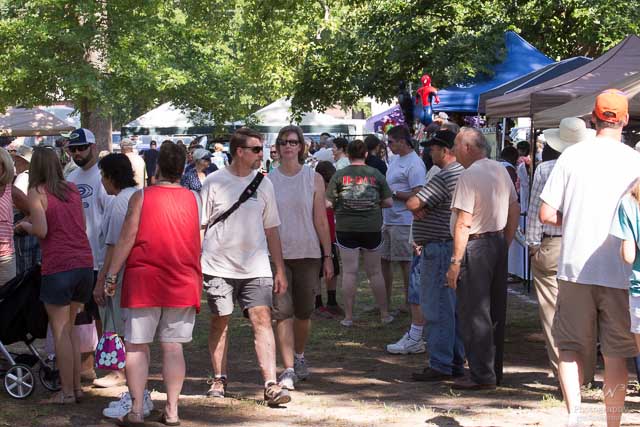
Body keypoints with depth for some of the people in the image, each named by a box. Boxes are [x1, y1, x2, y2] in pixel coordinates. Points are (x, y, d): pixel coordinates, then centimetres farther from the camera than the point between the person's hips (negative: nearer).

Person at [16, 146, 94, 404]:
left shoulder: (36, 192, -3)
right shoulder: (73, 189, 13)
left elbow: (41, 230, -12)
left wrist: (24, 226, 7)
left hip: (58, 267, -6)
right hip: (85, 264, 6)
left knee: (60, 331, 3)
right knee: (70, 328, 17)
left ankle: (67, 392, 4)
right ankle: (77, 386, 18)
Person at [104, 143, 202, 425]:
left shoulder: (141, 197, -5)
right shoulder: (193, 199, 3)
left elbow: (126, 239, -7)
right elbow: (197, 243, 10)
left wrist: (111, 275, -1)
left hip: (144, 282, -3)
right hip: (183, 283, 3)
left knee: (137, 346, 3)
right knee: (173, 346, 6)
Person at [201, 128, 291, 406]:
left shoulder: (263, 183, 8)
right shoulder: (214, 182, -1)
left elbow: (271, 229, 13)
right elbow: (199, 225, 2)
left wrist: (280, 270, 11)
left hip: (256, 268, 2)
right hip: (219, 267, -2)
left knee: (262, 319, -9)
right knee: (220, 322, 7)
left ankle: (271, 385, -14)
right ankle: (219, 380, 23)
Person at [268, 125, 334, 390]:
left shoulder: (313, 179, 3)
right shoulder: (269, 180, 3)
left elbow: (321, 220, 4)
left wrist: (328, 256, 1)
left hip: (308, 253, 1)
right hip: (277, 254, -1)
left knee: (304, 312, 9)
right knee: (282, 313, -8)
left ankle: (299, 356, 34)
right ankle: (288, 369, -5)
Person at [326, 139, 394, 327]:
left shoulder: (339, 175, -5)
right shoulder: (376, 174, -1)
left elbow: (328, 203, -5)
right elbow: (388, 202, 0)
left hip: (346, 228, -1)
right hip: (372, 228, 1)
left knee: (349, 272, 3)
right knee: (375, 272, 11)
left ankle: (348, 316, 4)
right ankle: (385, 314, 16)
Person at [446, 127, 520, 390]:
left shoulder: (469, 176, -16)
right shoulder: (501, 171, 10)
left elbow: (464, 223, -19)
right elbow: (514, 211, 16)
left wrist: (455, 262, -16)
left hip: (475, 246, -8)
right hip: (499, 241, 9)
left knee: (474, 313, -2)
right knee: (496, 311, 14)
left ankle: (482, 375, 0)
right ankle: (495, 371, 22)